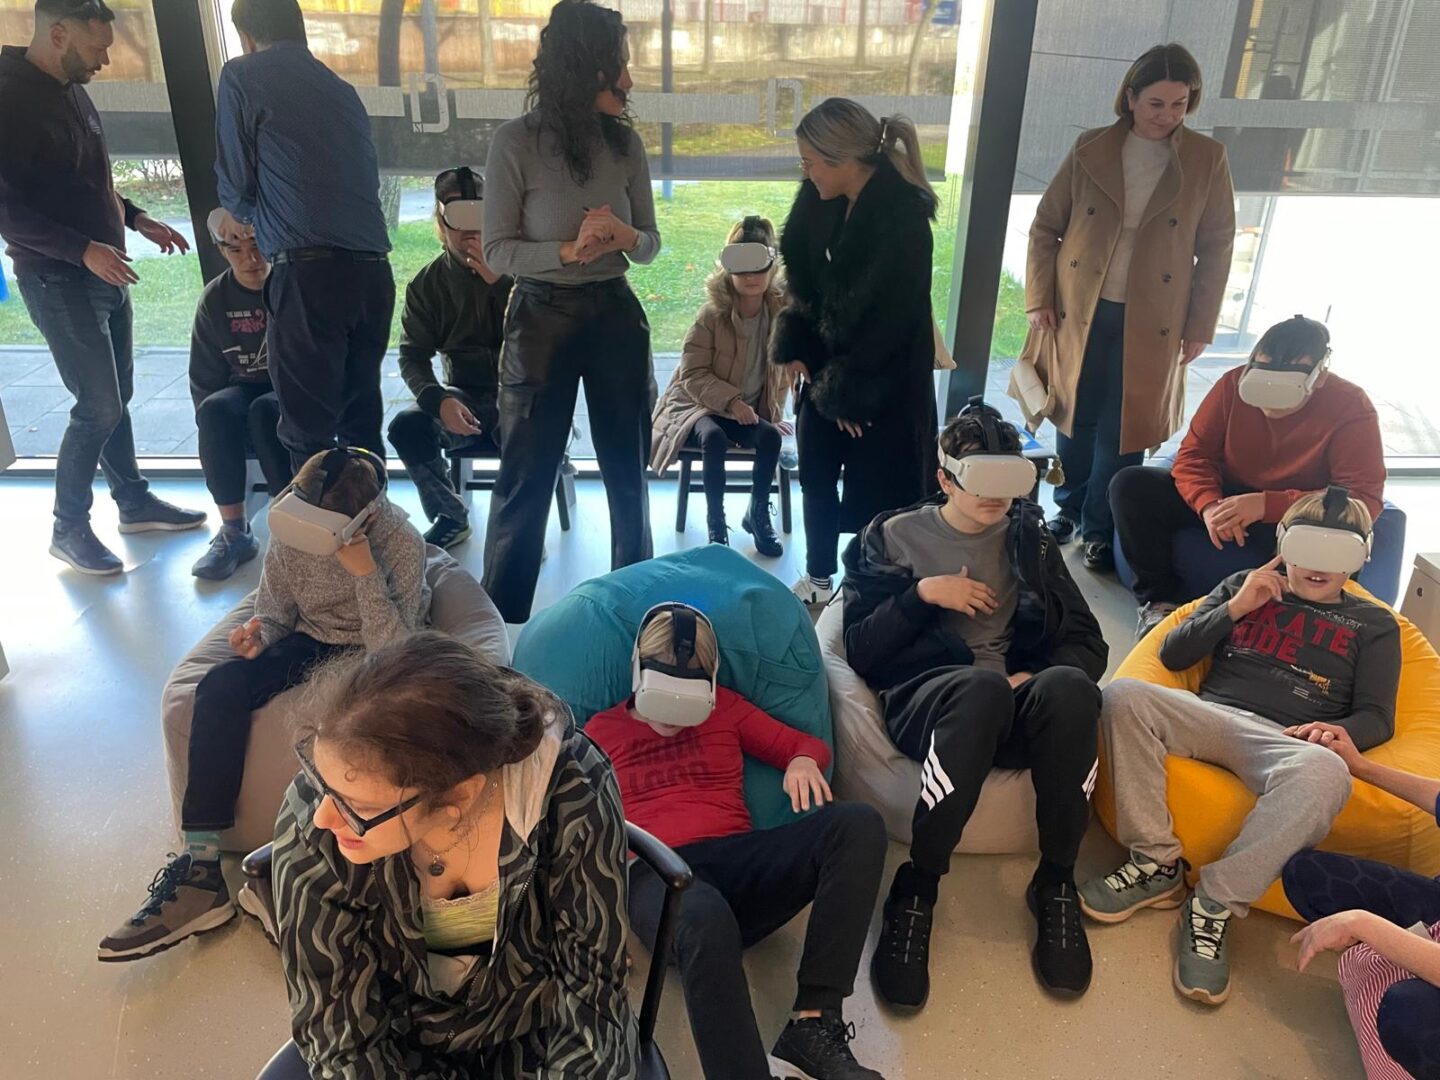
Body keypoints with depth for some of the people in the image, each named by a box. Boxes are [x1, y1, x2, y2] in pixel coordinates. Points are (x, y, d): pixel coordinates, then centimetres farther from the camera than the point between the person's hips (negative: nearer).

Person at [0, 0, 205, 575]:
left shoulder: (72, 91, 11)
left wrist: (137, 218, 11)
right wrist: (82, 249, -27)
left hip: (105, 274, 8)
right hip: (58, 280, -8)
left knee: (115, 398, 15)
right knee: (99, 407, -6)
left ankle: (135, 503, 28)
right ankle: (69, 528, 9)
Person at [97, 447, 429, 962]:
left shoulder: (402, 545, -25)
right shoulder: (289, 529, -13)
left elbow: (391, 653, -27)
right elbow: (276, 611, 3)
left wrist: (365, 574, -38)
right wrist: (259, 634, -22)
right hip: (312, 641, 4)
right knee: (220, 686, -23)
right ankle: (202, 868, -24)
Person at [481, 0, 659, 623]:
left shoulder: (625, 141, 1)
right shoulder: (516, 142, -11)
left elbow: (650, 243, 6)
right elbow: (498, 251, -10)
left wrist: (626, 236, -17)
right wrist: (568, 251, -24)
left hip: (615, 314, 4)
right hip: (542, 318, -4)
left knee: (628, 468, 14)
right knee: (526, 477, 5)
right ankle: (500, 617, 21)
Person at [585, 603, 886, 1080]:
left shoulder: (724, 707, 22)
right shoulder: (601, 731, 17)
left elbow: (808, 744, 22)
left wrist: (802, 762, -3)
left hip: (738, 860, 4)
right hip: (656, 874, -3)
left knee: (858, 824, -25)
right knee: (707, 923, -42)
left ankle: (813, 1027, -29)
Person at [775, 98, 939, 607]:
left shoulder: (903, 219, -25)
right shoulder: (822, 196, -6)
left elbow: (890, 321, -21)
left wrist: (848, 391, -14)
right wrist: (794, 346, -1)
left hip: (885, 379, -7)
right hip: (824, 363, 7)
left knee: (876, 489, 3)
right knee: (815, 475, 14)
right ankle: (818, 576, 34)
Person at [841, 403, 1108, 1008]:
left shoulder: (1028, 541, 21)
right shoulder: (893, 537, 14)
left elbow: (1087, 644, 14)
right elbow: (860, 652, 5)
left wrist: (1037, 679, -7)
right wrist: (922, 595, -8)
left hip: (1017, 703, 3)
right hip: (925, 696, -2)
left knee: (1069, 687, -35)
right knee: (982, 686, -40)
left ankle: (1055, 887, -17)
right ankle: (914, 895, -27)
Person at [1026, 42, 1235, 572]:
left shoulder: (1208, 160, -3)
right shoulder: (1090, 150, -2)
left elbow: (1216, 249, 1)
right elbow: (1045, 227, 3)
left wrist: (1200, 326, -2)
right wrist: (1039, 300, -3)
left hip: (1151, 323, -1)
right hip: (1080, 312, 1)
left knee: (1122, 430, 5)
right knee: (1075, 419, 13)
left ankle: (1101, 529, 22)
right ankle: (1068, 509, 34)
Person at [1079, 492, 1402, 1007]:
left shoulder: (1373, 625, 22)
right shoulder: (1245, 585, 24)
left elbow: (1377, 718, 12)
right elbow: (1173, 655, 17)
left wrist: (1340, 731, -12)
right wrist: (1235, 608, 4)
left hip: (1285, 742, -2)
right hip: (1210, 716, 2)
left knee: (1325, 772, -40)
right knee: (1123, 693, -31)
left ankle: (1216, 904, -30)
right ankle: (1157, 864, -23)